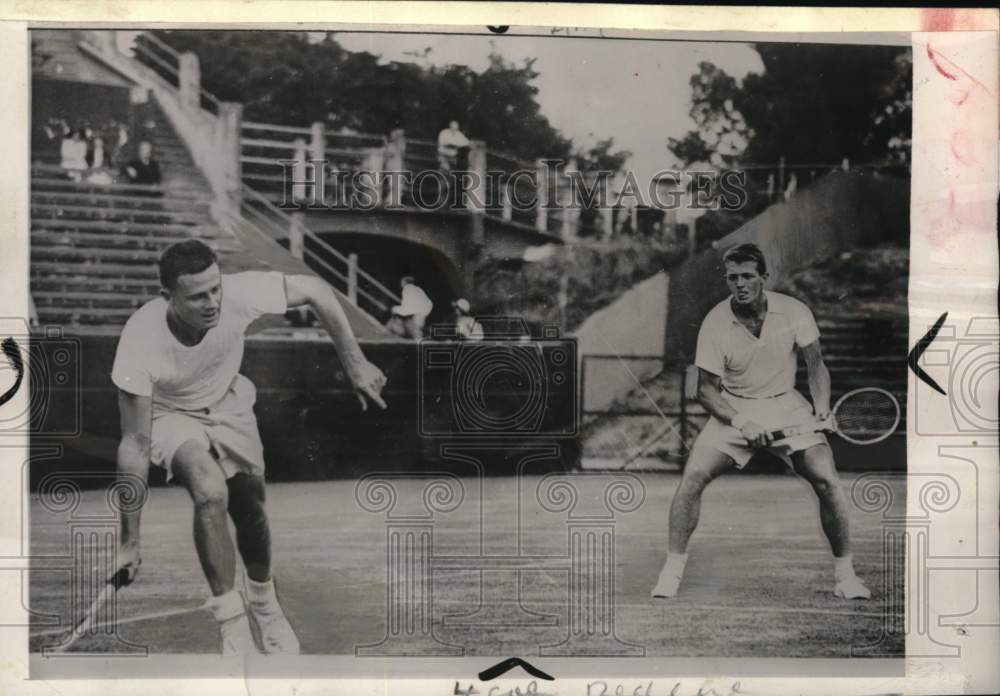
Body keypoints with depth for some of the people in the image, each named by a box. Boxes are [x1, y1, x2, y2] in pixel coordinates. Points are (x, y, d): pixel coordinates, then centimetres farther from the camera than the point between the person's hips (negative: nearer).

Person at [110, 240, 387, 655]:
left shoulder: (239, 294, -34)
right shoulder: (140, 341, -36)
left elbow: (316, 291, -16)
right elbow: (135, 444, -31)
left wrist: (355, 365, -16)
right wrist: (130, 543, -29)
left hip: (228, 405, 3)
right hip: (168, 415, -3)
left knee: (251, 510, 7)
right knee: (210, 493, -29)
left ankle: (262, 599, 39)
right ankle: (234, 632, -16)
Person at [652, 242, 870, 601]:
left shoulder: (794, 312, -10)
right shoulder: (715, 323, -13)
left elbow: (815, 364, -3)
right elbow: (706, 389, -9)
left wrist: (822, 408, -21)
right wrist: (740, 422, -24)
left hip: (786, 405, 1)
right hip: (733, 410, 0)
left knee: (827, 481, -14)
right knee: (693, 476, -17)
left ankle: (844, 572, 6)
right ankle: (673, 567, -3)